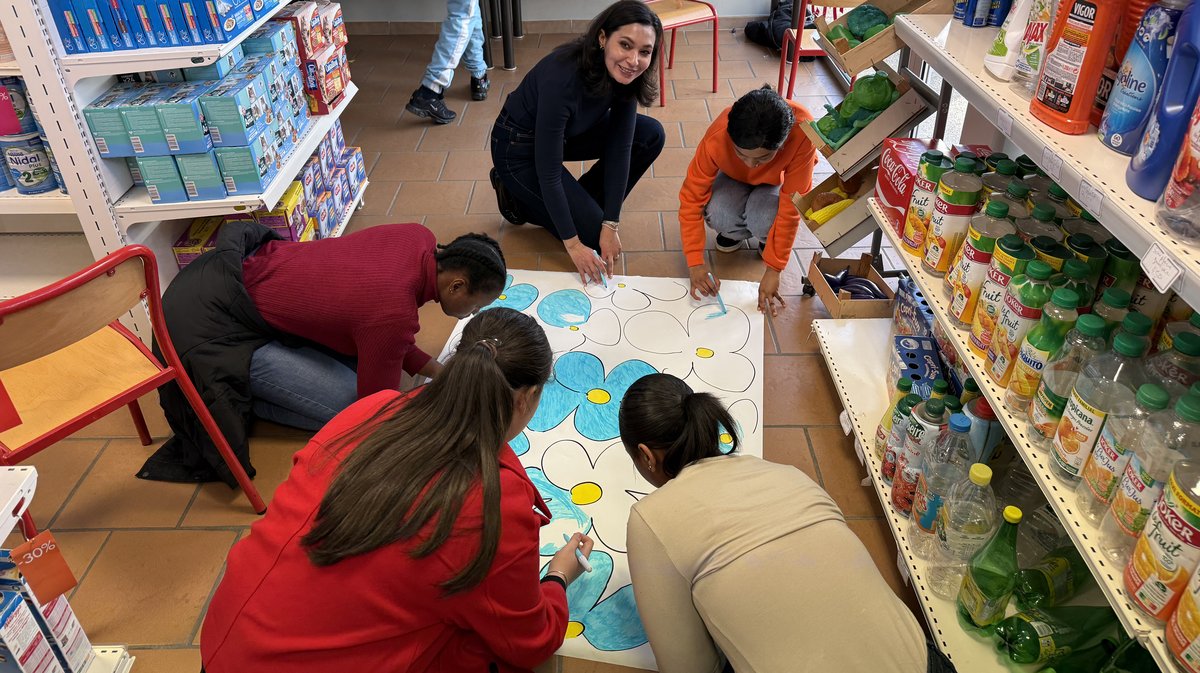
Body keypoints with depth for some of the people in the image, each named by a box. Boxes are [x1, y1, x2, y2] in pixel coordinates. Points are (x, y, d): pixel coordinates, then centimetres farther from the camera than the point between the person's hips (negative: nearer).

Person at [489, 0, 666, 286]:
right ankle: (519, 199, 9)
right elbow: (548, 171, -31)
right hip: (518, 147, -7)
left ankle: (582, 205, 9)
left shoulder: (623, 75, -18)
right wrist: (572, 243, -26)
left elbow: (620, 147, -14)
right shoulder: (563, 78, -37)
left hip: (567, 133, 7)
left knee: (651, 135, -5)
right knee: (594, 233, -10)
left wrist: (611, 224, -17)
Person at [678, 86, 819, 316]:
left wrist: (774, 269, -31)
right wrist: (696, 262, -33)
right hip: (735, 177, 1)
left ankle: (767, 238, 4)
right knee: (717, 215, -32)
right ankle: (737, 232, 5)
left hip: (777, 181, -1)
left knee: (763, 221, -34)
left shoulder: (801, 131, -40)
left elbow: (791, 207, -33)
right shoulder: (717, 137, -37)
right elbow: (692, 197, -28)